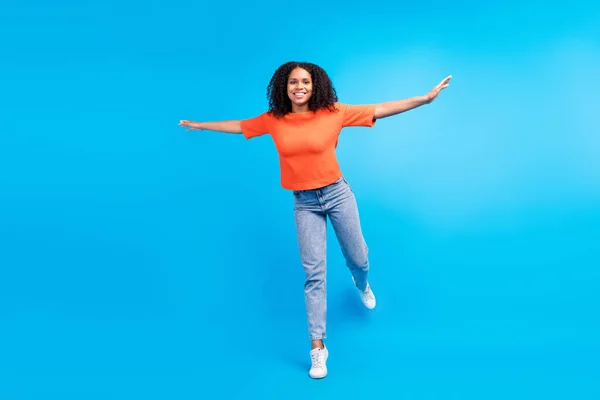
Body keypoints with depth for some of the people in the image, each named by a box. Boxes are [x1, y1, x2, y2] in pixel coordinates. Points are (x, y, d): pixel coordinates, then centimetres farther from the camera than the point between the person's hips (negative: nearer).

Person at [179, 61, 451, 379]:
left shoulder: (333, 112, -10)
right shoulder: (273, 119, -4)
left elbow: (380, 110, -9)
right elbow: (239, 125, 11)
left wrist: (425, 98, -11)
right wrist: (200, 125, 20)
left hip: (337, 194, 0)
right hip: (304, 203, 1)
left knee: (358, 258, 16)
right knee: (314, 272, 1)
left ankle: (362, 286, 56)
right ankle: (317, 346, 12)